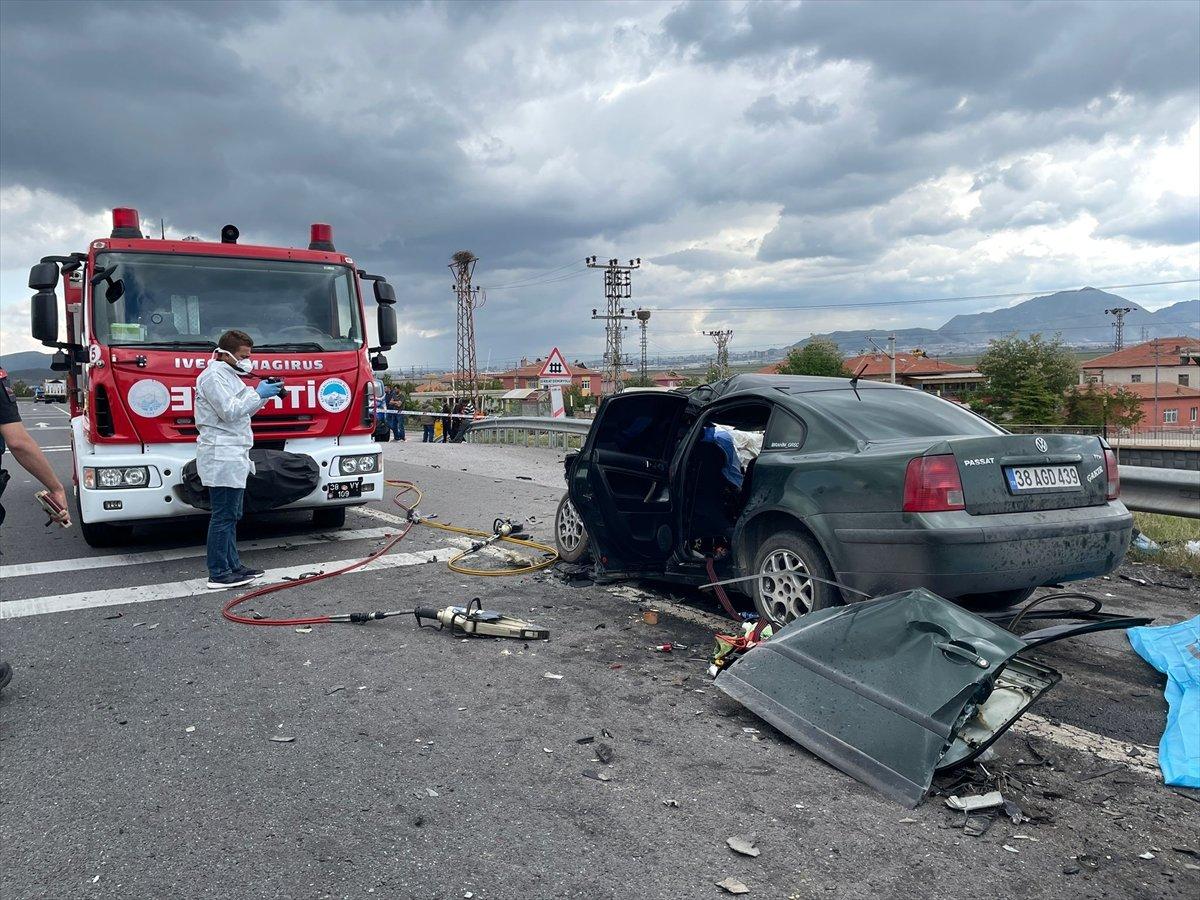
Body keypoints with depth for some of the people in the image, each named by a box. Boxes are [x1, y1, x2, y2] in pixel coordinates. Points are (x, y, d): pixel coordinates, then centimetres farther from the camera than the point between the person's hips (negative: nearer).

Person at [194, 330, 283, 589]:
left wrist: (264, 394, 9)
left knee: (231, 515, 13)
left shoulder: (228, 374, 21)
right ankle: (218, 574, -6)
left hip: (233, 456, 11)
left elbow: (243, 411, 23)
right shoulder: (213, 376, -10)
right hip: (221, 456, -11)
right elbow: (230, 412, -19)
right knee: (223, 515, -9)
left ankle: (233, 566, 20)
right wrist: (258, 394, -12)